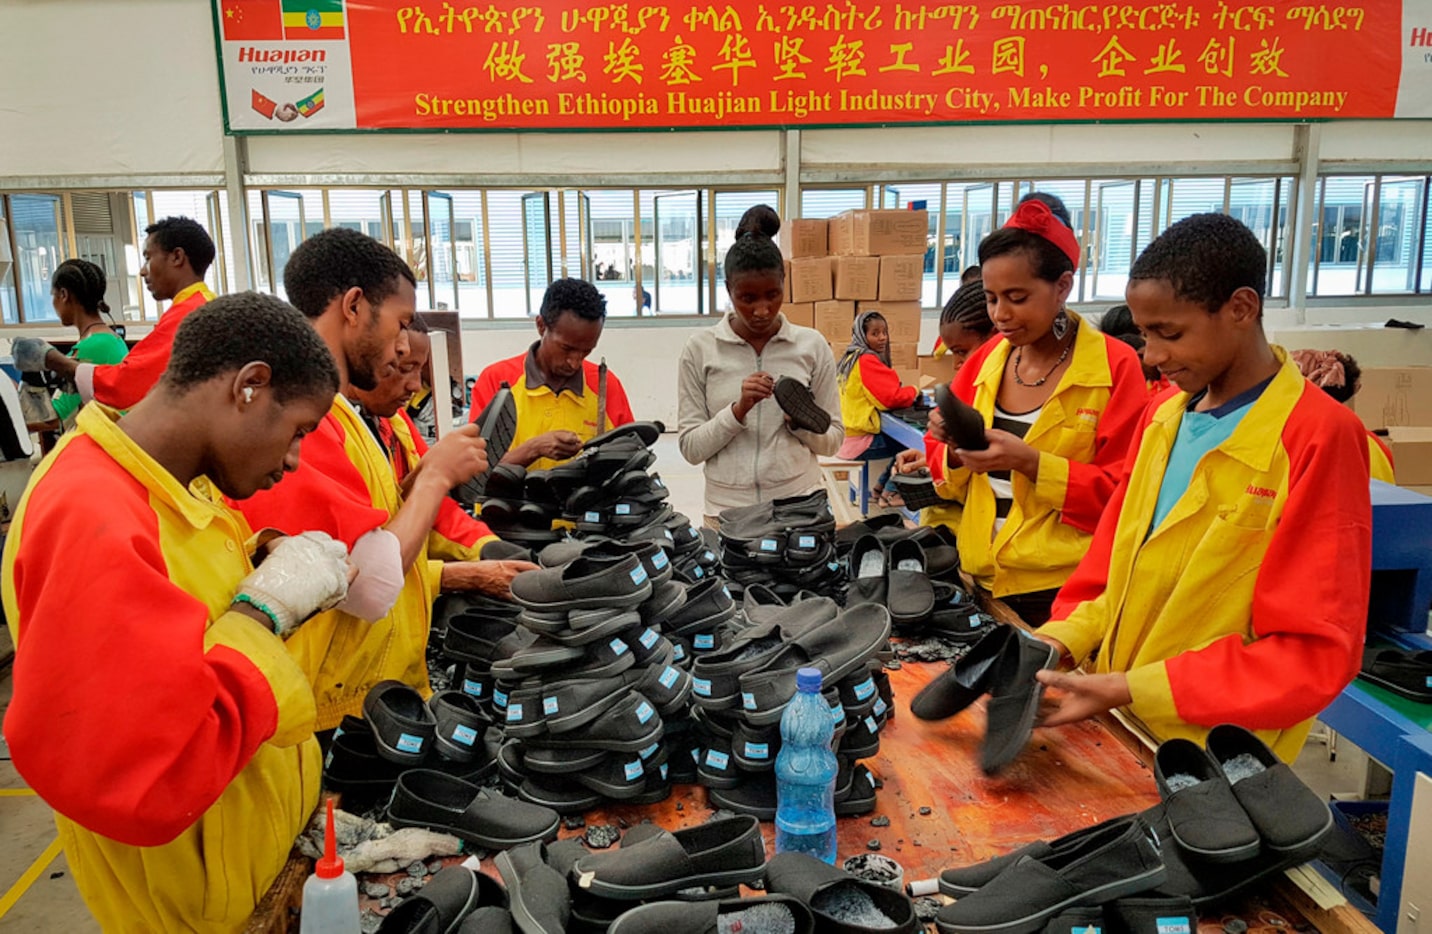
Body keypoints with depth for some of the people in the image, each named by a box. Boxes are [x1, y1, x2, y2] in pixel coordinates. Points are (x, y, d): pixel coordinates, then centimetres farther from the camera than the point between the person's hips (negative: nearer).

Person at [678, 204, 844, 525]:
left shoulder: (812, 345, 0)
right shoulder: (700, 350, -4)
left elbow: (833, 440, 4)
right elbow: (690, 448, -5)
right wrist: (738, 410, -19)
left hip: (800, 506, 1)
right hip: (726, 510, -1)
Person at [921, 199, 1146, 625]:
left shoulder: (1115, 367, -9)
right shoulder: (984, 361, 5)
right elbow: (950, 481, 9)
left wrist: (1030, 463, -22)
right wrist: (954, 450, -12)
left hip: (1064, 591, -4)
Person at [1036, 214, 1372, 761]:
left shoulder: (1319, 437, -18)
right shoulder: (1162, 415, 4)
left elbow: (1314, 653, -19)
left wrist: (1132, 689, -23)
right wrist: (1064, 637, -7)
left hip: (1214, 762, -6)